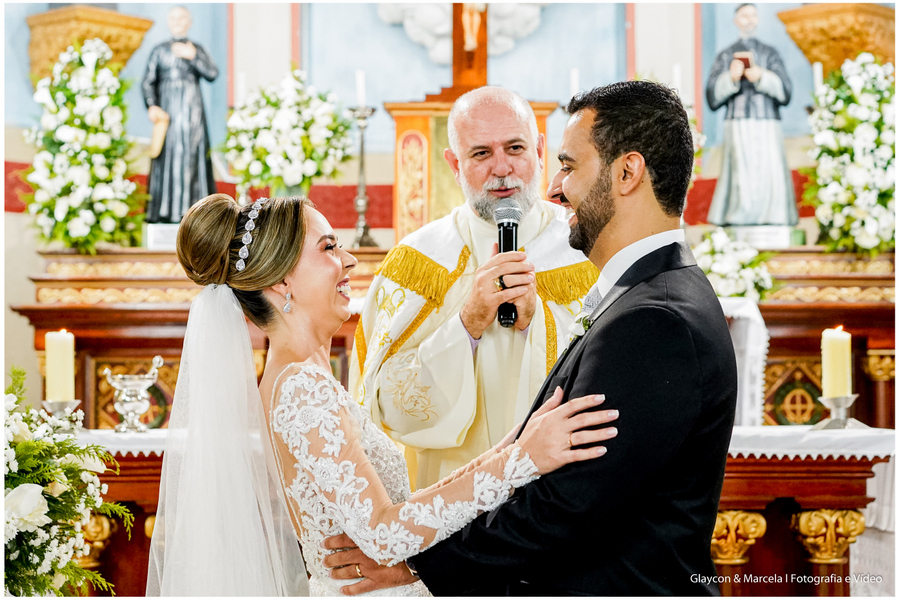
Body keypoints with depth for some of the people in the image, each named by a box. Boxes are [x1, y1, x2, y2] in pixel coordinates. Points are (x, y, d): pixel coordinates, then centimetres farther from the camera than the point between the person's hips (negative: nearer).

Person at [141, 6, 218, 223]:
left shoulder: (197, 49, 12)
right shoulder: (159, 50, 11)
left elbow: (212, 73, -3)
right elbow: (147, 81, 3)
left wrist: (193, 56, -11)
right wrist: (152, 106, -13)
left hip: (191, 111, 0)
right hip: (167, 112, 0)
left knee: (192, 156, -5)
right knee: (166, 158, -6)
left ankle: (190, 210, -6)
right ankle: (164, 212, -6)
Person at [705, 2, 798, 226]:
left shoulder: (770, 54, 16)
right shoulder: (725, 56, 13)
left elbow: (785, 92, 5)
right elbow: (713, 98, 4)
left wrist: (762, 77, -12)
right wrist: (730, 78, -14)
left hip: (768, 126, 2)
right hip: (738, 125, -1)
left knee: (771, 179, -10)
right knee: (741, 180, -14)